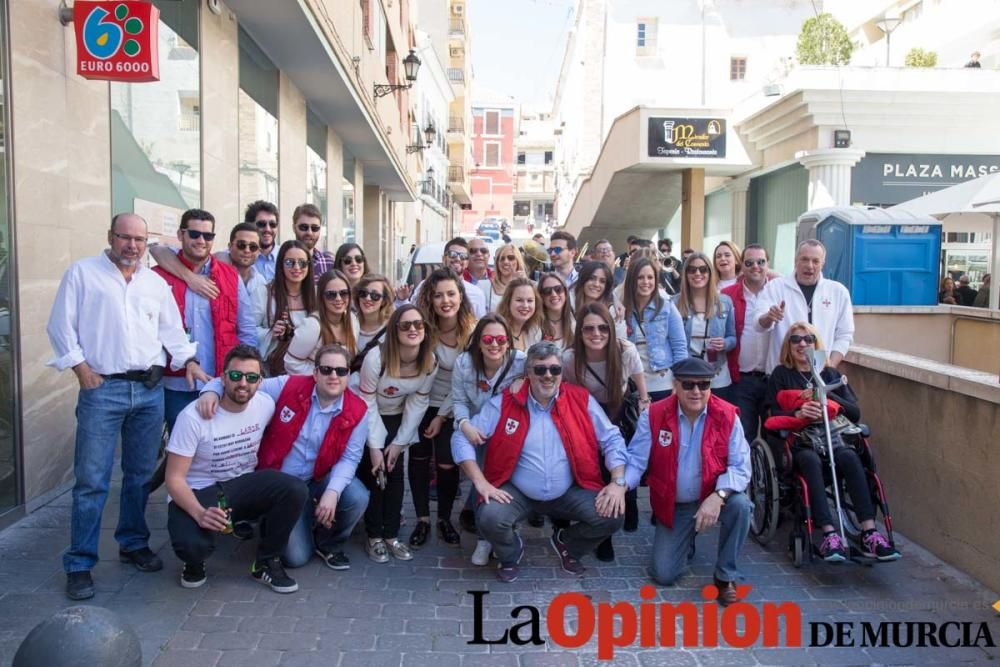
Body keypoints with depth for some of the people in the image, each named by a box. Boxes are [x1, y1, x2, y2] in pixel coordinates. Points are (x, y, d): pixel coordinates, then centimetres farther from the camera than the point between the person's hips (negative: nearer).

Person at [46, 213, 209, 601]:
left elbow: (171, 330, 17)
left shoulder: (156, 283, 15)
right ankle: (79, 564, 6)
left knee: (141, 475, 12)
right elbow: (61, 325, -2)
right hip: (102, 389, -4)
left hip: (150, 389, 5)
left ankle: (134, 544, 27)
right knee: (92, 480, -4)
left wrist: (188, 359, 2)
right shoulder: (83, 273, 2)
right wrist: (81, 367, -9)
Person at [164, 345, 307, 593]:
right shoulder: (193, 416, -20)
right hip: (198, 492, -4)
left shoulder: (266, 404, -7)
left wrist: (270, 484, 2)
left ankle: (266, 563, -2)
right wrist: (199, 513, -35)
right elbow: (174, 478, -18)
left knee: (295, 490, -25)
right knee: (191, 544, -35)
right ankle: (195, 562, 7)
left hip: (243, 484, 4)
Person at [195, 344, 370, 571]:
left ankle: (328, 544, 4)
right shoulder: (288, 386, -14)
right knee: (296, 557, -11)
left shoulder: (357, 411, -10)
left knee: (357, 497, -29)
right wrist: (212, 390, -28)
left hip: (320, 480, 2)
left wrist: (332, 491, -29)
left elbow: (350, 457, -12)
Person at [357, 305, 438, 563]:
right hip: (368, 419, -3)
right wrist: (374, 446, -18)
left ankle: (391, 535, 9)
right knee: (374, 472, -9)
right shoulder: (376, 357, -28)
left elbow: (418, 403, -7)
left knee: (395, 472, -2)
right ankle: (374, 537, 3)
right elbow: (367, 403, -20)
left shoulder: (430, 362, -17)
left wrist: (399, 442, -8)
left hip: (396, 419, 3)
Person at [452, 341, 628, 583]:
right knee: (489, 517, -29)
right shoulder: (504, 403, -7)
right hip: (516, 492, -1)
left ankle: (566, 544, 17)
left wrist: (618, 482, -11)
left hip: (569, 492, 2)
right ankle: (511, 553, 10)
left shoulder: (581, 400, -3)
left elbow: (611, 440, 2)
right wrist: (481, 482, -17)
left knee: (611, 516, -18)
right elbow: (462, 438, -7)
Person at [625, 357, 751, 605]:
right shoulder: (654, 415, -14)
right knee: (663, 575, -5)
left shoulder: (727, 416, -14)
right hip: (672, 505, 1)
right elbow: (636, 459, -12)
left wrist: (718, 496, -34)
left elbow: (740, 465, -17)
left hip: (713, 497, 0)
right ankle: (685, 540, 33)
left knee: (740, 505, -34)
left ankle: (726, 576, -9)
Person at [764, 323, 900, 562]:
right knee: (811, 460, -36)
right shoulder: (780, 374, 12)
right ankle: (830, 536, -44)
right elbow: (774, 415, 0)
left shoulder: (830, 374, 19)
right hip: (797, 442, -2)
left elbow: (855, 412, 8)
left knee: (850, 457, -31)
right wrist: (798, 413, -20)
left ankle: (869, 534, -37)